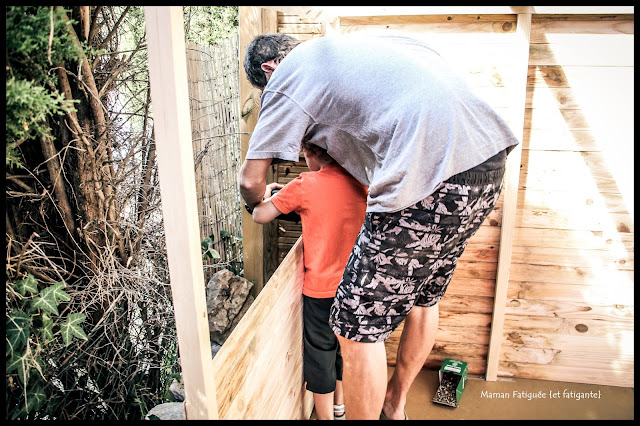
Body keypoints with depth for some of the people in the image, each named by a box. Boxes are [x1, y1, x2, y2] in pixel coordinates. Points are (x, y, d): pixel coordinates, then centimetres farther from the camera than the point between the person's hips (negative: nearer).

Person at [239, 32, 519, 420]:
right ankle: (395, 406, 47)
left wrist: (260, 206, 31)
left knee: (358, 326, 5)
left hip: (429, 177, -10)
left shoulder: (286, 76, 5)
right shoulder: (353, 43, 28)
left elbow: (251, 181, 7)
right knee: (425, 297, 25)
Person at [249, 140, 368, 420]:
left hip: (320, 289, -5)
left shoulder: (304, 186, -15)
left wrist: (267, 194, 13)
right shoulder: (359, 183, -1)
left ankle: (325, 416, 28)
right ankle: (340, 408, 44)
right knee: (343, 347, 24)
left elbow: (260, 216, -7)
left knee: (320, 354, 12)